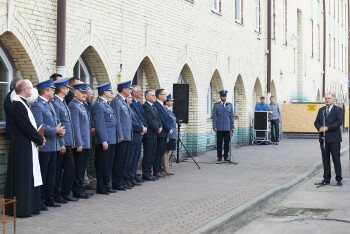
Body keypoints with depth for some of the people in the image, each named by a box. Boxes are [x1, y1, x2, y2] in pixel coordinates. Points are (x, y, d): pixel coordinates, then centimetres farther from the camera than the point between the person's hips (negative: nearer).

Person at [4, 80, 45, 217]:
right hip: (22, 148, -10)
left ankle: (30, 206, 20)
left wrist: (39, 138, 3)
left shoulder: (22, 104, 15)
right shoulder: (17, 105, -16)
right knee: (22, 177, -3)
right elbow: (26, 126, -20)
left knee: (30, 177, 13)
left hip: (28, 147, 10)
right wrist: (40, 140, -10)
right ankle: (21, 209, 4)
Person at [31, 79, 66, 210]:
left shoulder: (50, 104, 17)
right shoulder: (37, 106, -13)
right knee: (42, 174, -2)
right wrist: (55, 130, -16)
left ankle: (49, 199, 22)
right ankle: (40, 201, 6)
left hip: (53, 146, 9)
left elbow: (57, 121, 21)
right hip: (44, 146, -9)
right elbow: (40, 127, -21)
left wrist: (61, 130, 1)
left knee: (51, 173, 13)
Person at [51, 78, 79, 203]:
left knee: (70, 167, 10)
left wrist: (72, 141, 15)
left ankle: (65, 193, 19)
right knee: (57, 170, 1)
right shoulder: (55, 103, -14)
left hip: (67, 143, 9)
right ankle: (56, 195, 10)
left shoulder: (63, 102, 15)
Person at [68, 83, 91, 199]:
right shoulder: (73, 106, -14)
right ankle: (77, 191, 5)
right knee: (78, 167, -2)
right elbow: (75, 126, -18)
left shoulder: (82, 105, 16)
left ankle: (80, 188, 21)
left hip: (85, 143, 9)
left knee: (82, 167, 14)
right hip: (80, 143, -9)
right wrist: (78, 144, -19)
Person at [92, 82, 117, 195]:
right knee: (103, 164, -2)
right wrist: (104, 141, -20)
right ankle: (101, 188, 5)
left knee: (108, 164, 15)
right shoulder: (99, 105, -15)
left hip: (111, 139, 10)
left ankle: (106, 185, 23)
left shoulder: (106, 104, 16)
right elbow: (99, 124, -19)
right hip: (105, 140, -10)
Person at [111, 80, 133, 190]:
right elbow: (116, 119, -16)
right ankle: (116, 183, 2)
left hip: (127, 136, 9)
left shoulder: (124, 101, 17)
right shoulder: (116, 101, -12)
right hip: (121, 136, -9)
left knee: (124, 160, 12)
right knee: (119, 160, -3)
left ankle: (122, 181, 19)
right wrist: (120, 135, -18)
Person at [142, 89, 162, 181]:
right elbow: (149, 121, -17)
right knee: (147, 155, -4)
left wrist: (160, 127, 1)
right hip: (148, 135, -9)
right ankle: (146, 174, 1)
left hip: (154, 135, 9)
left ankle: (148, 173, 17)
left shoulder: (153, 107, 18)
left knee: (152, 155, 11)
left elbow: (157, 118, 19)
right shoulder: (145, 106, -12)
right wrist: (157, 129, -11)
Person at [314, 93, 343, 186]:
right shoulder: (321, 110, 16)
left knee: (336, 159, -3)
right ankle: (326, 178, 12)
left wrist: (328, 128, -17)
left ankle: (339, 179, 4)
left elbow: (339, 122, -11)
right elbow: (316, 122, 12)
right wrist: (320, 128, -10)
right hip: (323, 138, 4)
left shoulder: (338, 110, 1)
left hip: (334, 138, -4)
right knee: (325, 159, 6)